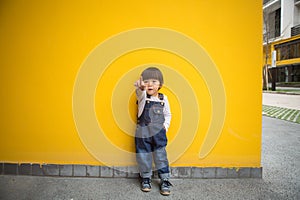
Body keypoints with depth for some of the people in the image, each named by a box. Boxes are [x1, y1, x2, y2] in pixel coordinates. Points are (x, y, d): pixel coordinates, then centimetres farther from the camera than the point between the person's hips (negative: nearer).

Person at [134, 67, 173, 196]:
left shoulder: (163, 98, 2)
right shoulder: (142, 95, -5)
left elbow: (167, 114, 13)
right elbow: (140, 93, -31)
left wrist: (165, 125, -2)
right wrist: (140, 87, -54)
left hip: (158, 133, 1)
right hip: (143, 133, 0)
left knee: (161, 156, 4)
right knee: (143, 157, 8)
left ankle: (165, 180, 19)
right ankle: (146, 178, 28)